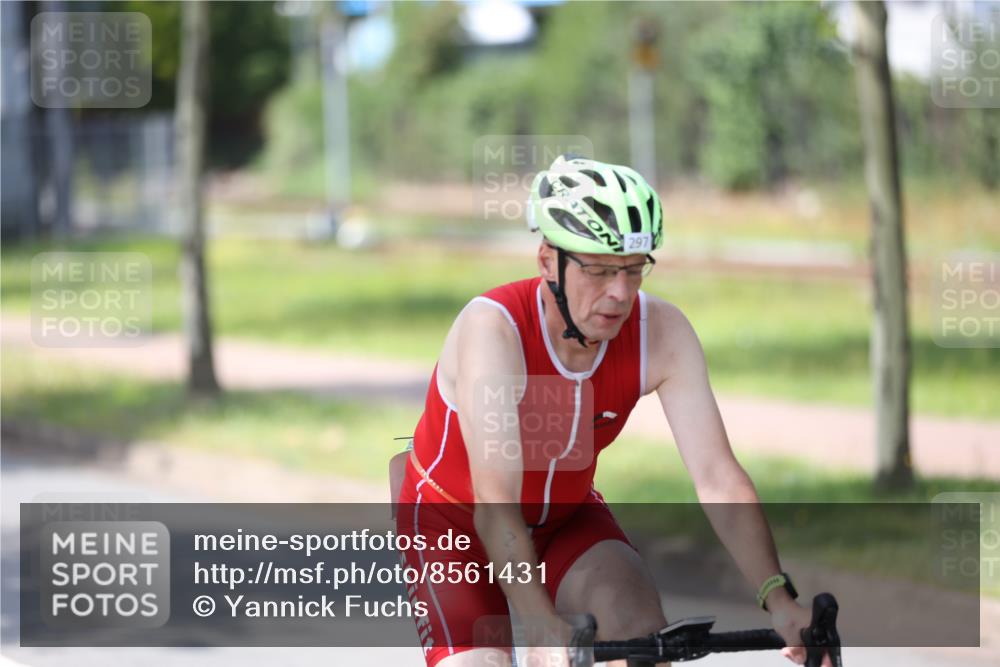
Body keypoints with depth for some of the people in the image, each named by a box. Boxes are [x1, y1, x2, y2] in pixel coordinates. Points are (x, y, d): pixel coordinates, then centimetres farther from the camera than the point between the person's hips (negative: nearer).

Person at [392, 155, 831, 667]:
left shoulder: (661, 332, -22)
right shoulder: (493, 329, -34)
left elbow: (718, 477, -24)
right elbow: (495, 504, -40)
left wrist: (779, 600, -36)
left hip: (565, 514, 3)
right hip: (455, 519, -3)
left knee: (639, 618, -24)